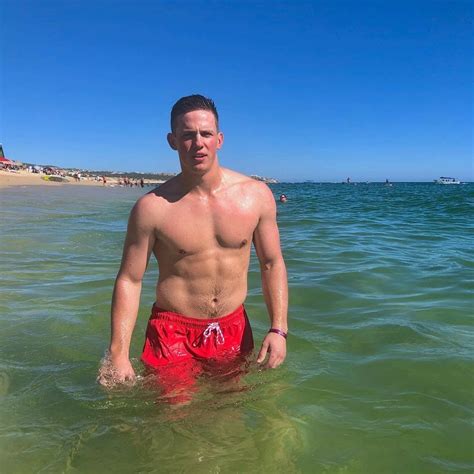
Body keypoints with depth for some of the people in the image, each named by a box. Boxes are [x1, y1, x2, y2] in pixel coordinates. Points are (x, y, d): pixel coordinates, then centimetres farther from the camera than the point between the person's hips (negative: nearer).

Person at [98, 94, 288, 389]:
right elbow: (129, 280, -7)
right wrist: (118, 354, -12)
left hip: (234, 331, 3)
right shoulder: (152, 207, -13)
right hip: (173, 334, -2)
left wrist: (278, 329, -6)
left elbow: (272, 264, 1)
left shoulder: (257, 195, -6)